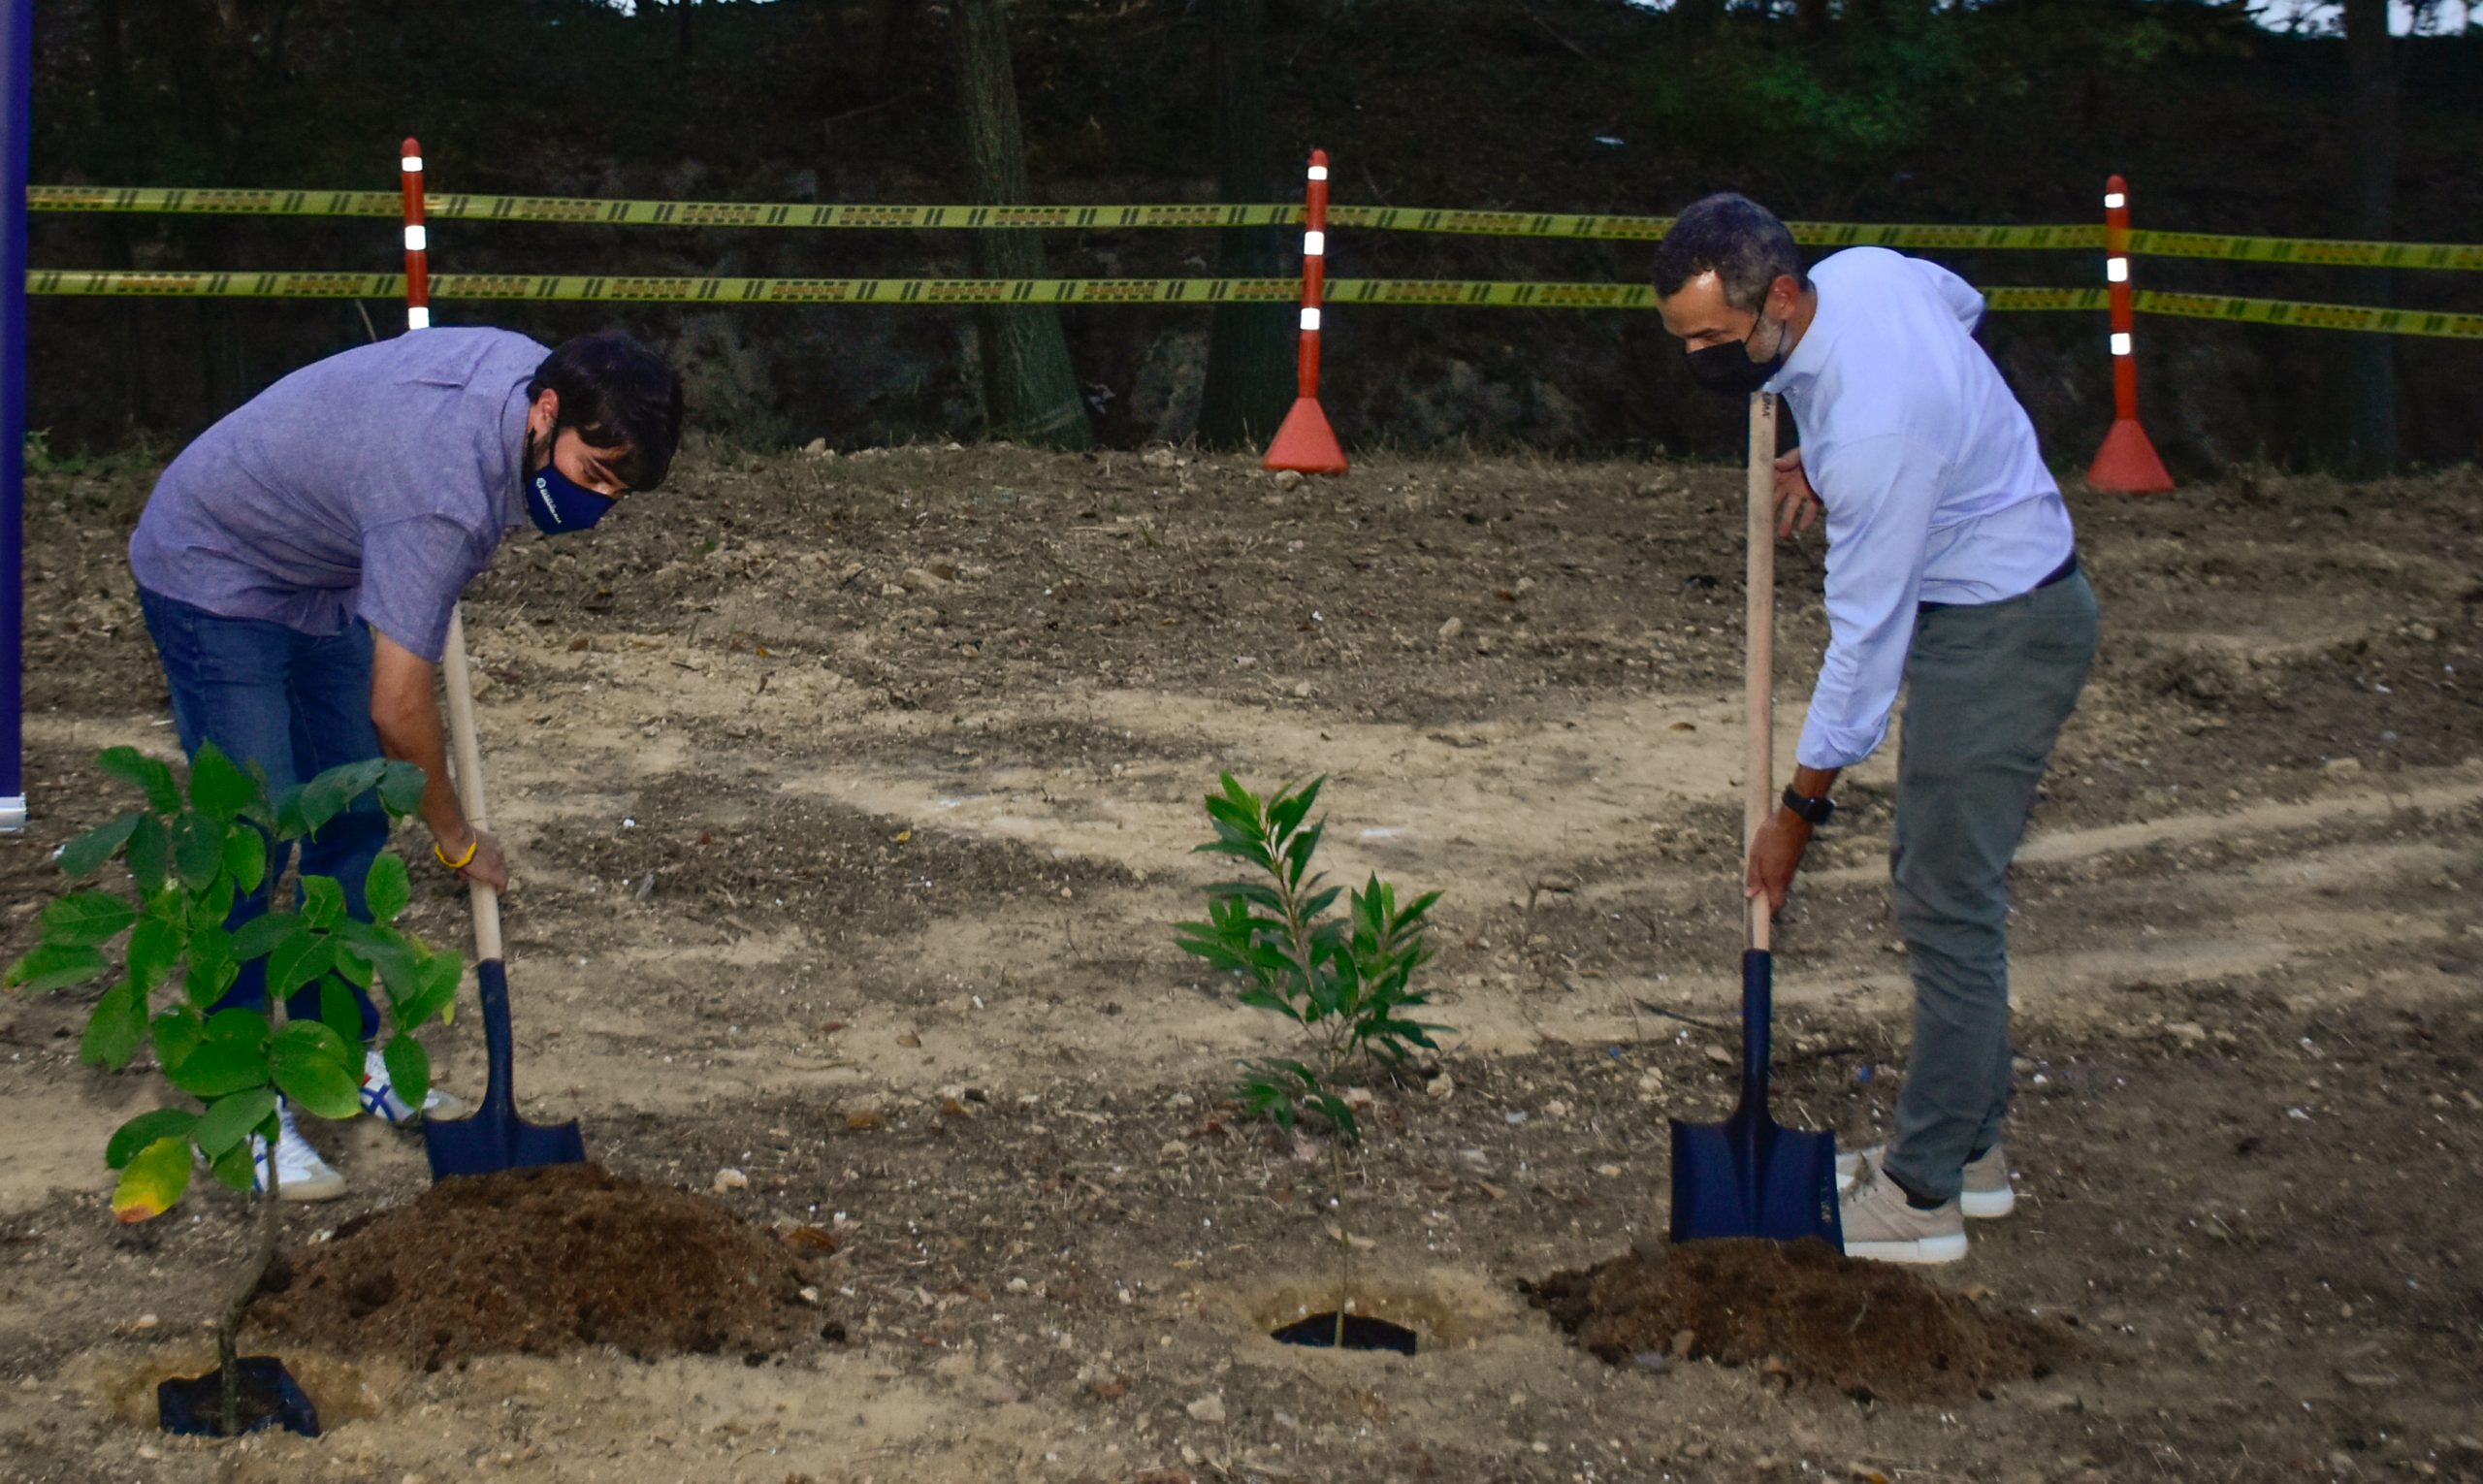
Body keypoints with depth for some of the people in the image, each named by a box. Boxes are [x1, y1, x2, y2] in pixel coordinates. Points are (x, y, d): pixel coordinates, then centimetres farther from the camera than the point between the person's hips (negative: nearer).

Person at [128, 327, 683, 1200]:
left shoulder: (525, 368, -13)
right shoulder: (447, 494, -39)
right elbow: (399, 709, -34)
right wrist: (456, 840, -18)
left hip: (322, 578, 9)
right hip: (213, 578, -9)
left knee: (352, 824, 10)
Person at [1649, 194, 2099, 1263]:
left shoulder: (1870, 425, -32)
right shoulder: (1860, 270, -6)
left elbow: (1867, 627, -25)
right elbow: (1963, 301, 18)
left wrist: (1801, 808, -15)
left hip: (1999, 633, -10)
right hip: (1993, 602, 10)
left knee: (1947, 903, -7)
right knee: (1944, 880, 16)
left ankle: (1922, 1196, 0)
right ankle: (1970, 1146, 25)